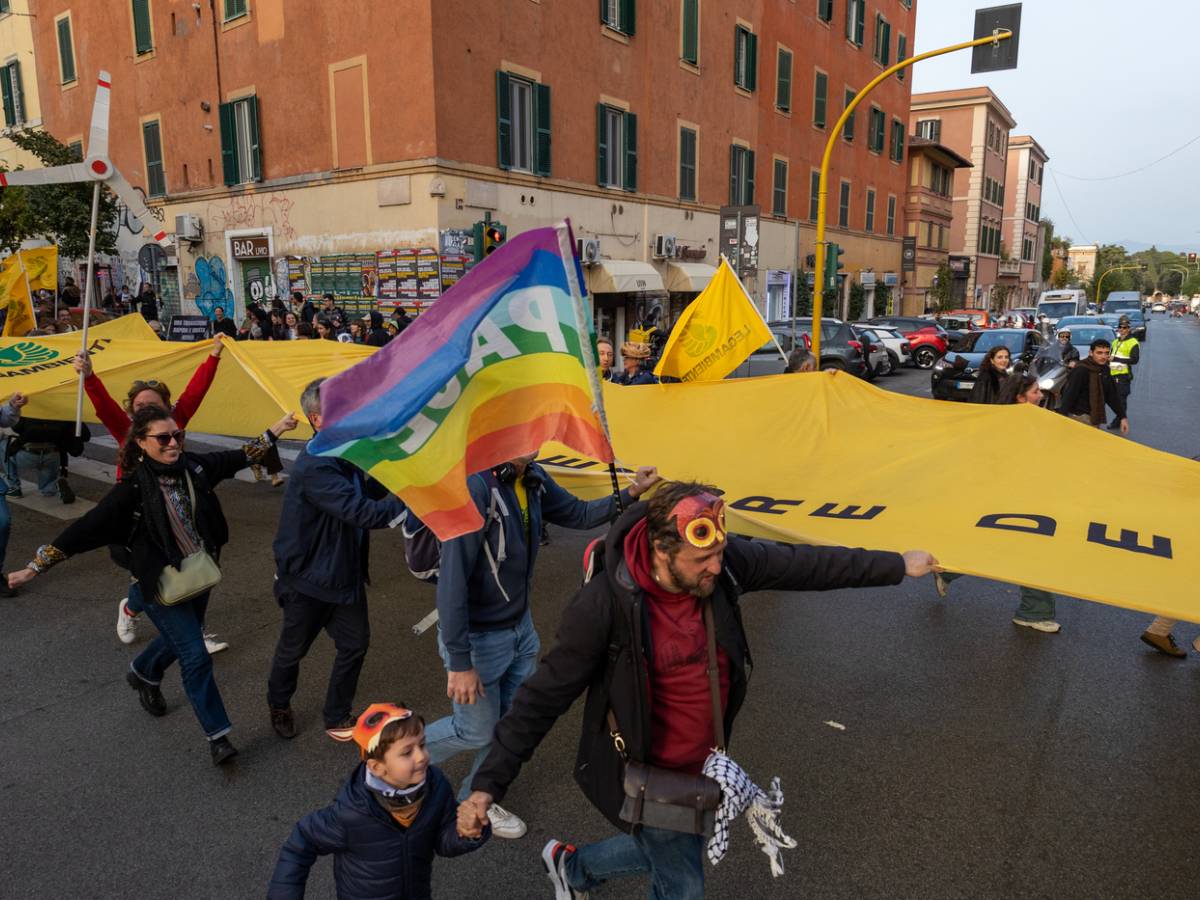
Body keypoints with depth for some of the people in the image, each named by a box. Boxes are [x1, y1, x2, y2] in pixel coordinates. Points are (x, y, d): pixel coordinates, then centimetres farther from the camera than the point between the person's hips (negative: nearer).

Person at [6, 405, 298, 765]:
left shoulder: (194, 466, -8)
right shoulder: (133, 489, -21)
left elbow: (236, 458, 7)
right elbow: (85, 529, -17)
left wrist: (273, 433, 12)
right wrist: (36, 567, -14)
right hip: (163, 585, -6)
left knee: (181, 639, 26)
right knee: (196, 656, -7)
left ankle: (142, 673, 58)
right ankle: (218, 735, 8)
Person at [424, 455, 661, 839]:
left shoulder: (533, 479, -8)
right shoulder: (474, 487, -31)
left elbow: (577, 513, 9)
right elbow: (452, 580, -29)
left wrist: (630, 493, -6)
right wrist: (459, 663, -23)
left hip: (521, 628, 7)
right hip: (478, 637, -7)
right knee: (477, 731, 12)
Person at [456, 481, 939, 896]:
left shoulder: (723, 562, -17)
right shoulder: (605, 605, -31)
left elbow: (807, 564, -4)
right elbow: (544, 696, -23)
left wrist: (897, 565, 7)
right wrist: (489, 782, -23)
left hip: (705, 764, 6)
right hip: (648, 777, -6)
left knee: (668, 851, 27)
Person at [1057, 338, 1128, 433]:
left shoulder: (1105, 370, 6)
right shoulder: (1081, 370, -18)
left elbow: (1113, 395, 13)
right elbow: (1069, 396, -24)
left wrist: (1123, 416, 10)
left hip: (1095, 417, 8)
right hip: (1079, 417, -8)